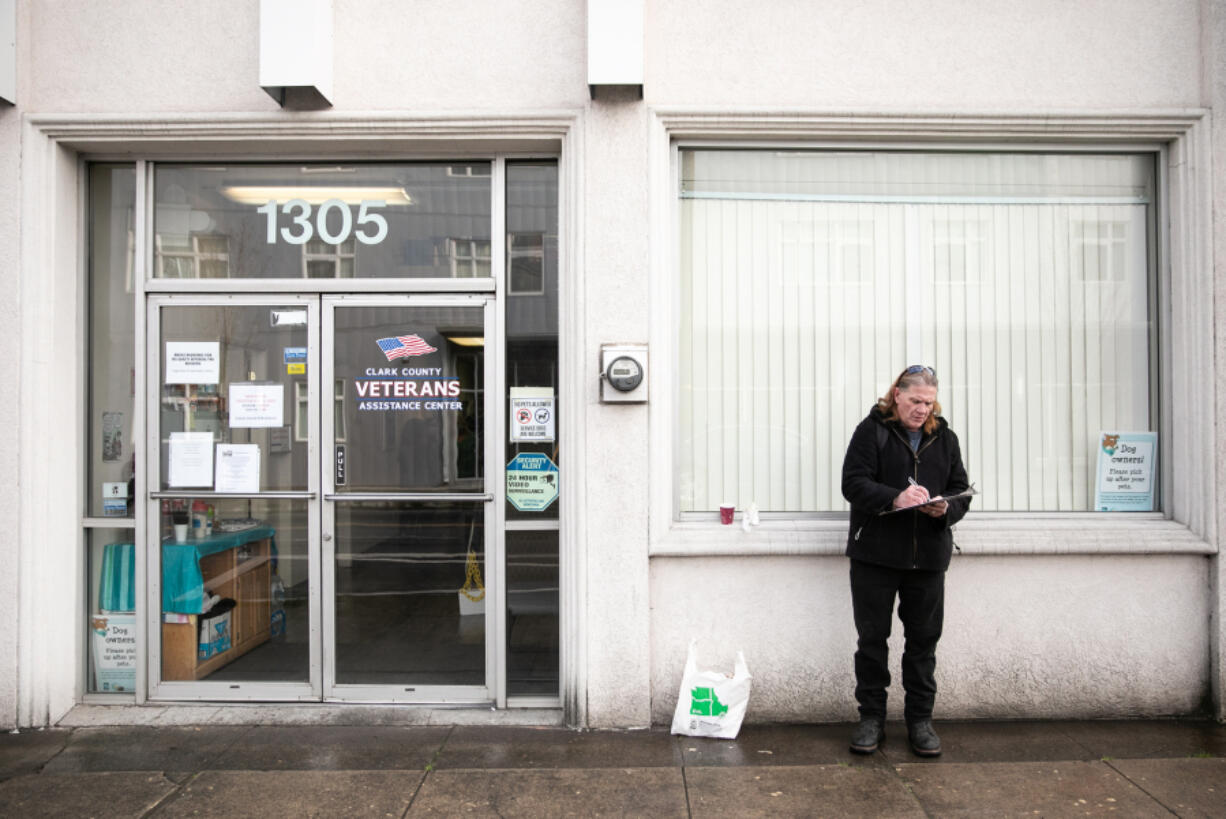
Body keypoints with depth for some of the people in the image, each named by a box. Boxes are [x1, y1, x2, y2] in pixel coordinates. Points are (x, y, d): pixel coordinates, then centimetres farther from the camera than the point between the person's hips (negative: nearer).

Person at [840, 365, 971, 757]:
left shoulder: (944, 437, 12)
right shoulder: (872, 430, -1)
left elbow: (961, 490, 12)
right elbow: (853, 483, -10)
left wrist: (947, 508, -10)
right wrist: (894, 498, -26)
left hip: (928, 556, 3)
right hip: (875, 553, -3)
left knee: (923, 639, 9)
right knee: (872, 637, 5)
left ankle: (920, 720, 23)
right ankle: (871, 718, 18)